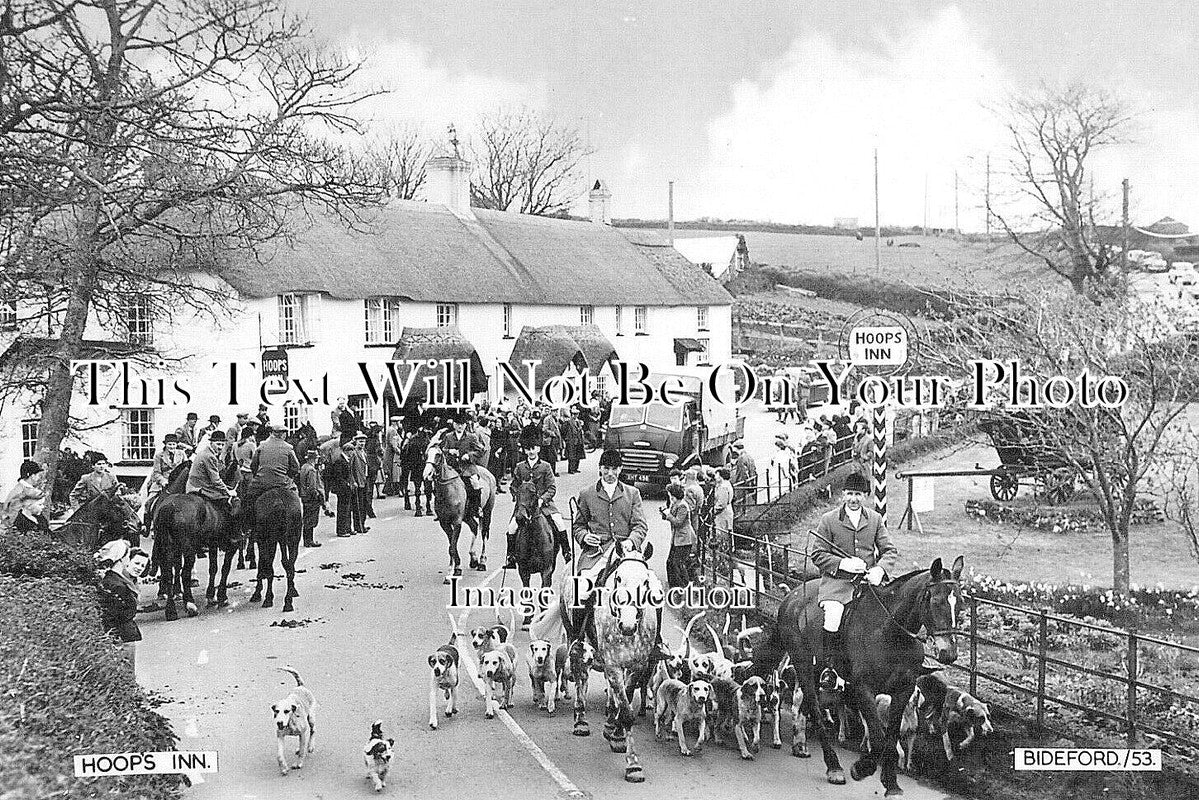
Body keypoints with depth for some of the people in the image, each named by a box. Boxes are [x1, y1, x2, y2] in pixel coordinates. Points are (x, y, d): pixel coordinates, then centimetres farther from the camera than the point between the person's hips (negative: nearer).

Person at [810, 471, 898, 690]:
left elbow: (890, 551, 11)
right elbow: (817, 555, 1)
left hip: (868, 582, 3)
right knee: (833, 616, -29)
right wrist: (843, 563, -14)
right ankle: (831, 668, -13)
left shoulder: (875, 519, 12)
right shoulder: (829, 520, 3)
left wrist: (879, 569, -10)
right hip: (837, 583, -3)